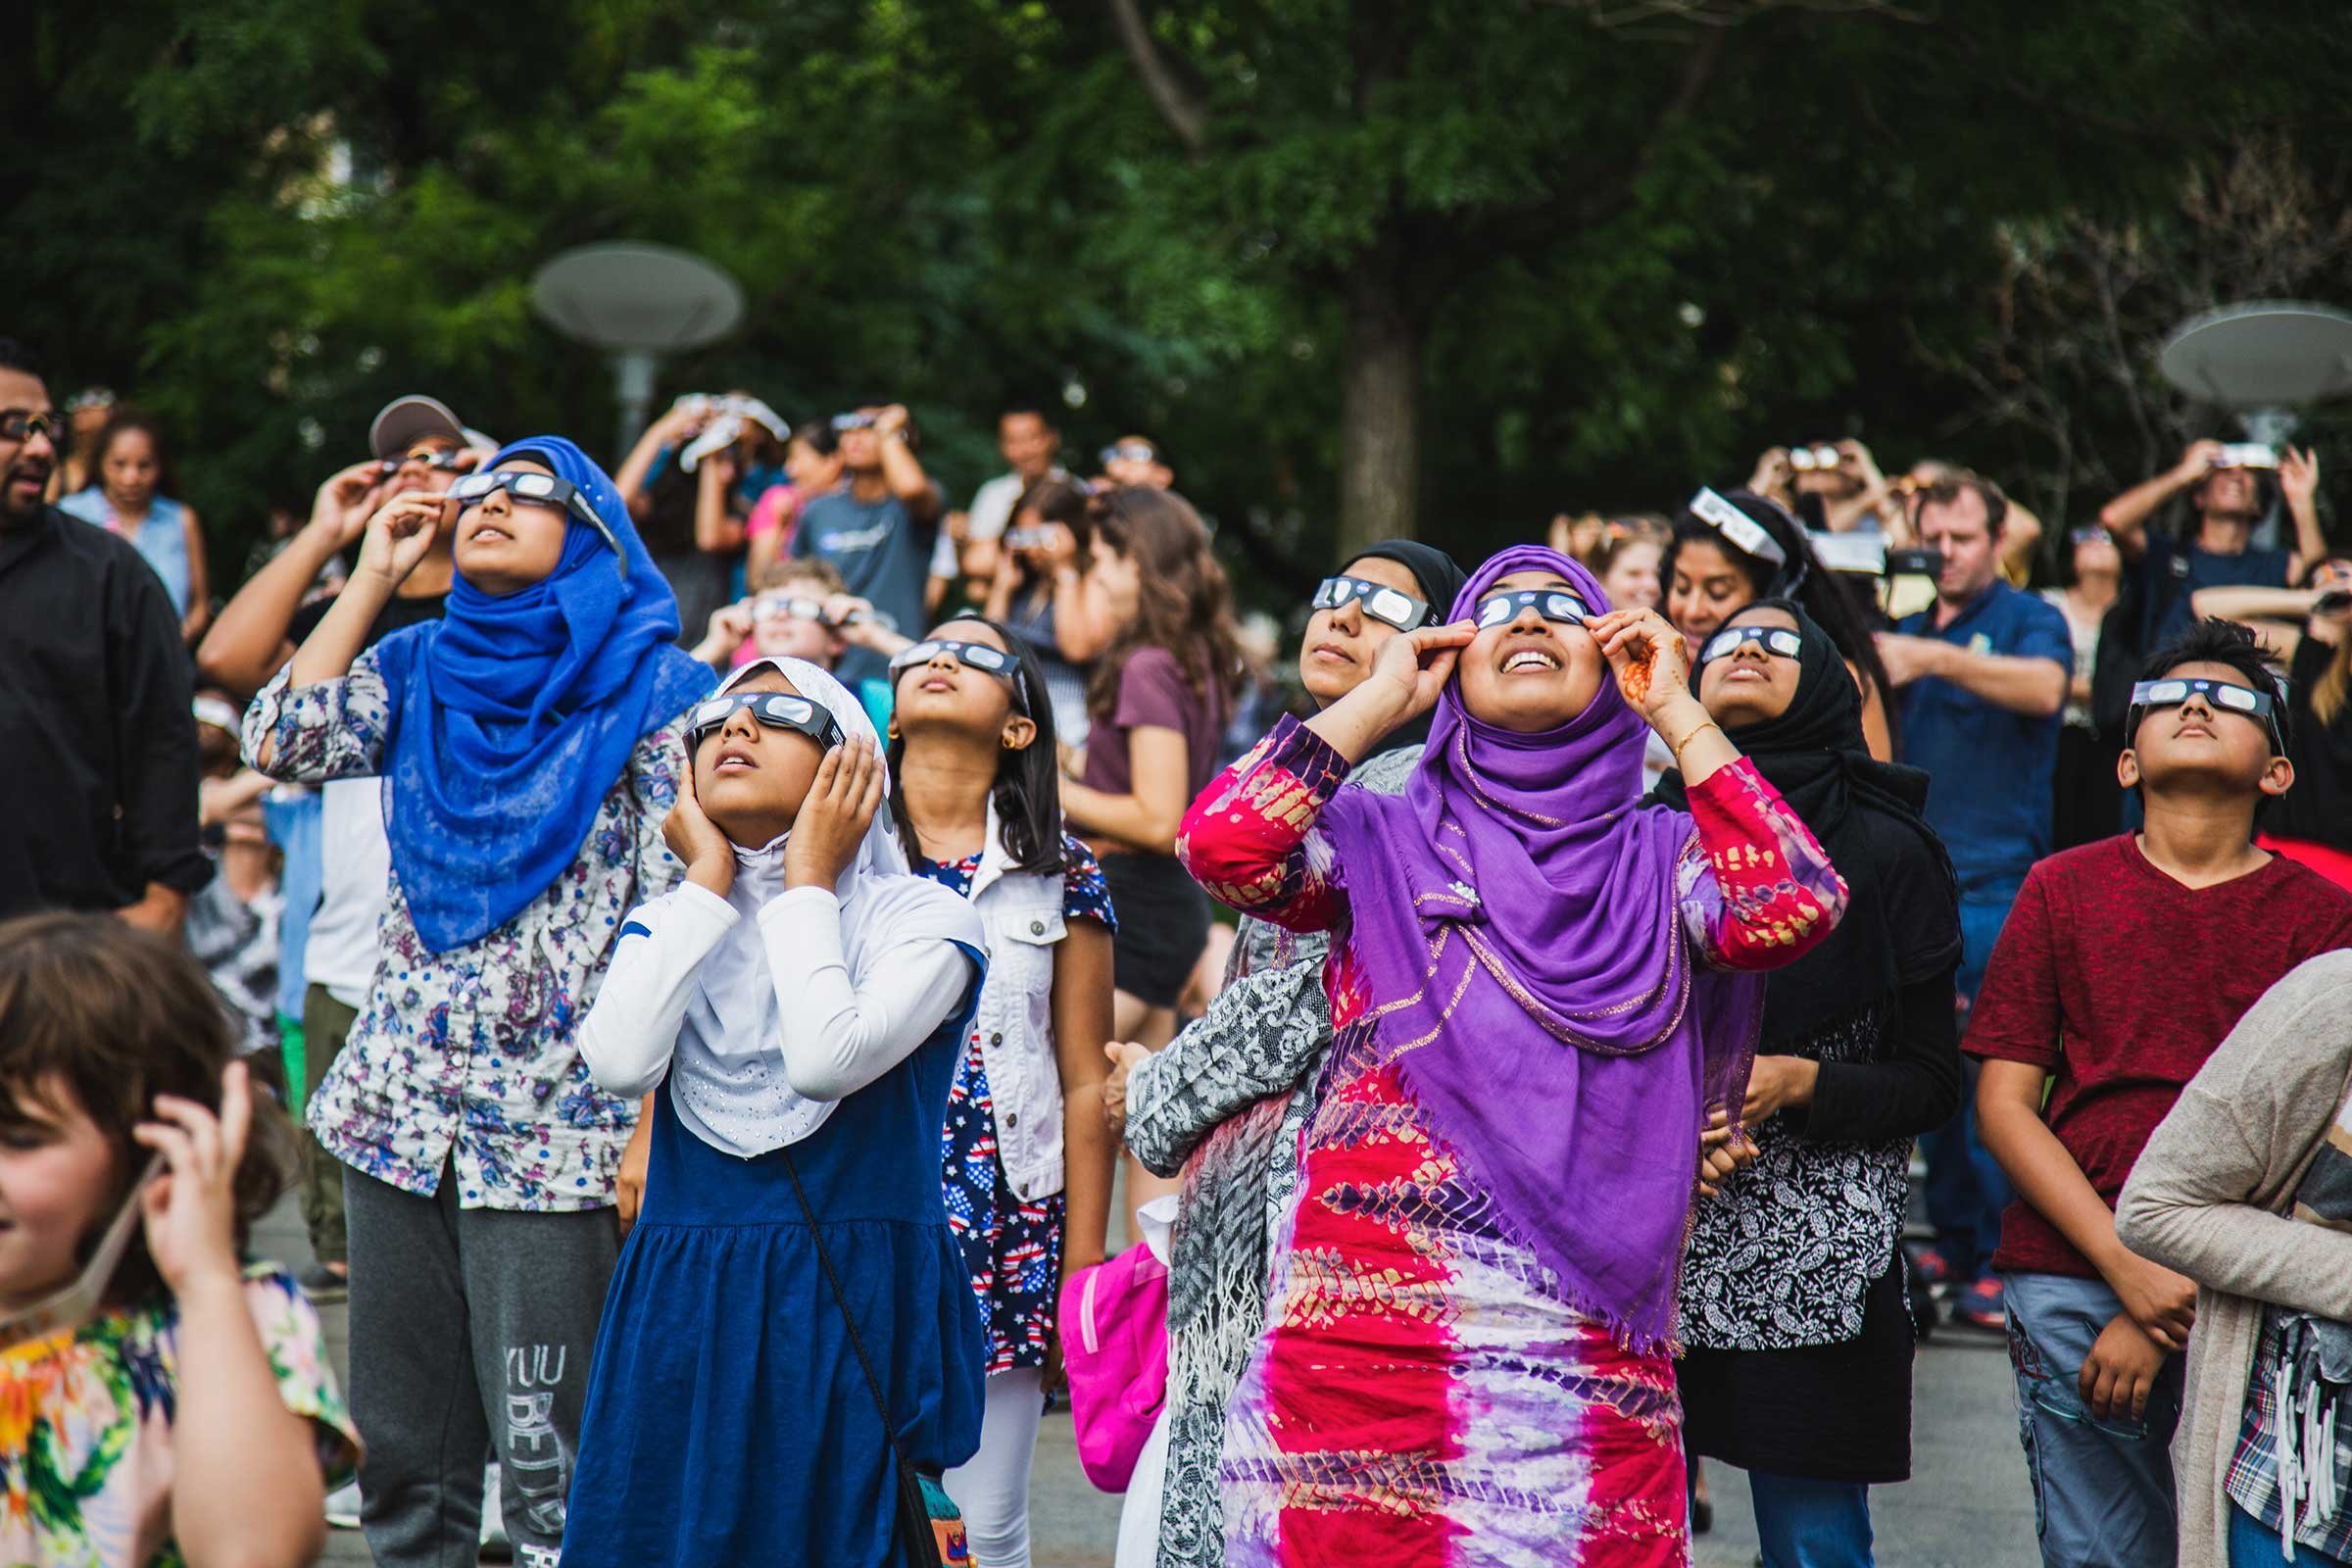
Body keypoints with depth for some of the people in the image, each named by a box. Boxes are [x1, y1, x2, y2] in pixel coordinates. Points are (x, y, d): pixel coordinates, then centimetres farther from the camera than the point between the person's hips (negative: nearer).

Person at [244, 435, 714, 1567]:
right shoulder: (420, 668, 12)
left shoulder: (648, 688, -2)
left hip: (551, 1128, -5)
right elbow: (283, 742, -4)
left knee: (550, 1472, -4)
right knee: (400, 1451, 10)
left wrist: (650, 1130, -11)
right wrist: (375, 572, 2)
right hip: (396, 1106, 5)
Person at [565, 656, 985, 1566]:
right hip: (682, 1315, 3)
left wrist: (808, 880, -7)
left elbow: (828, 1059, -20)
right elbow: (621, 1064, -10)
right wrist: (710, 882, -2)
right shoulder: (667, 922, 11)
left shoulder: (923, 918, -2)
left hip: (856, 1319, -3)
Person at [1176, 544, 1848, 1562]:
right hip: (1363, 1334, -1)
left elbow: (1795, 907, -9)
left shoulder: (1657, 860, 11)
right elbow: (1220, 842, -9)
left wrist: (1675, 709, 0)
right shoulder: (1382, 842, 10)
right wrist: (1381, 700, 2)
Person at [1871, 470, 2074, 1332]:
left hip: (1995, 880, -6)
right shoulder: (1906, 631, 18)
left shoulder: (2028, 620, 0)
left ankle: (2000, 1261, -6)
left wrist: (1934, 659, -32)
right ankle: (1952, 1241, 17)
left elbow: (2043, 686, -22)